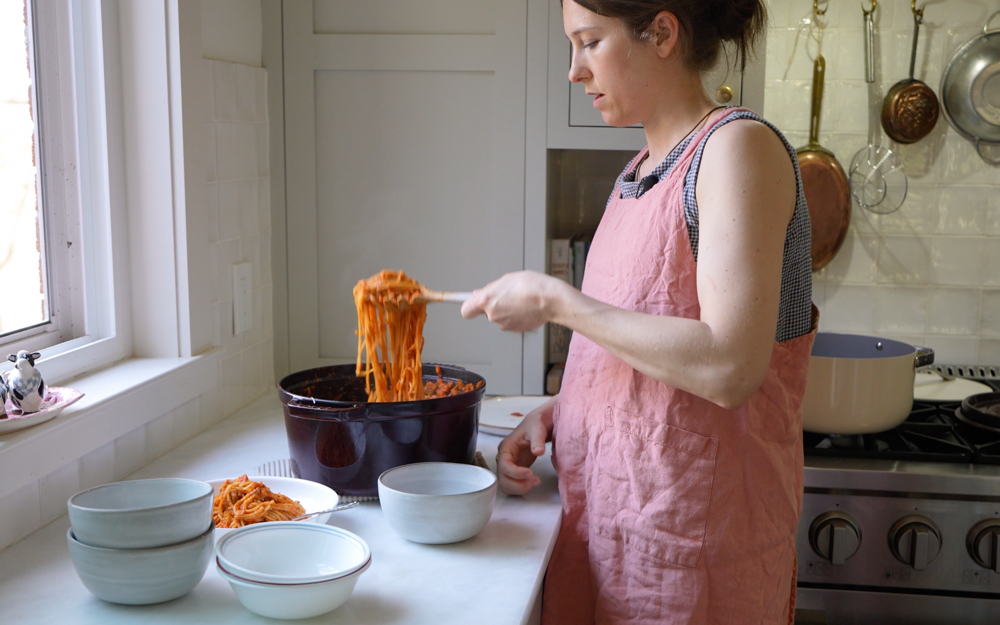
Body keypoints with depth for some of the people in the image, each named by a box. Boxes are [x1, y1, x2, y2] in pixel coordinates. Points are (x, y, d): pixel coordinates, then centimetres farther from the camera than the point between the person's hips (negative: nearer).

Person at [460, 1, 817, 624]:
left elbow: (728, 367, -25)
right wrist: (555, 410, 2)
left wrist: (556, 301, -19)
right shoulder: (642, 169, 11)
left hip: (690, 532, -7)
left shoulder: (738, 146, -14)